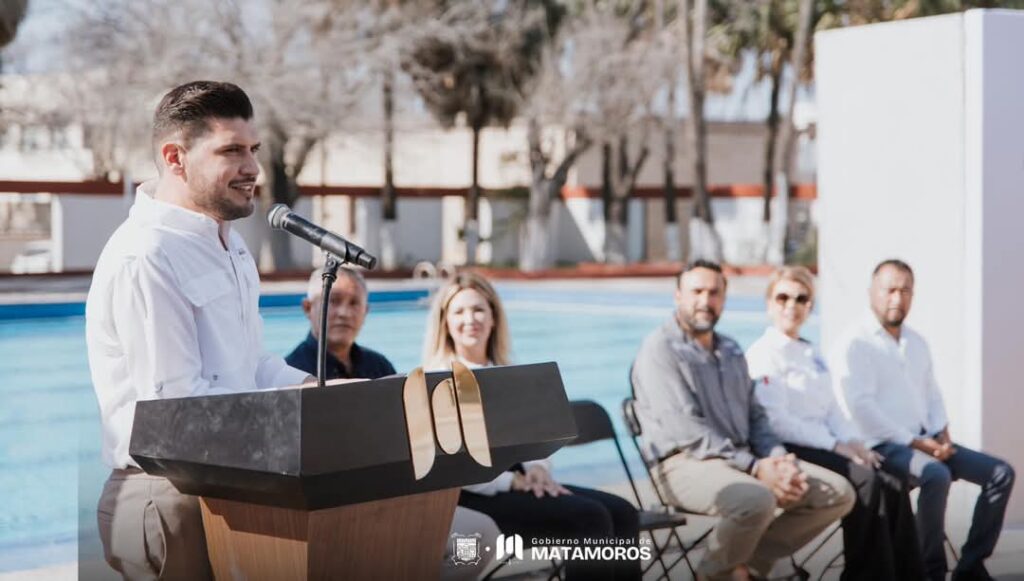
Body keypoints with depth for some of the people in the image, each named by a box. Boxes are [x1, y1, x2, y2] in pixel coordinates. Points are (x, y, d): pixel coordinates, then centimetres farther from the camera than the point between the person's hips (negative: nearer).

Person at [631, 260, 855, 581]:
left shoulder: (731, 350, 20)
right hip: (688, 463, -8)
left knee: (838, 493, -6)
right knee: (757, 500, -37)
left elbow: (755, 416, 19)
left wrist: (778, 458, -4)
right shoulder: (660, 349, -7)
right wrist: (754, 467, -22)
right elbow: (686, 428, -16)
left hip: (743, 460, 8)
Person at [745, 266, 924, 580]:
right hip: (789, 451, -7)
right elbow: (777, 422, -15)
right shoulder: (762, 355, -5)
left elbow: (833, 410, 17)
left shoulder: (812, 354, 21)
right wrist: (835, 445, -17)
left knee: (892, 487, -17)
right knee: (865, 481, -28)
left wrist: (853, 442, -4)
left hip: (822, 446, 8)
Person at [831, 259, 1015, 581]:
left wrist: (941, 433, 0)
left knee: (1000, 472, -3)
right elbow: (862, 408, -18)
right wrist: (914, 442, -18)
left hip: (924, 441, 8)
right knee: (937, 475, -35)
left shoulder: (916, 342, 17)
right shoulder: (855, 343, -9)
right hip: (882, 444, -8)